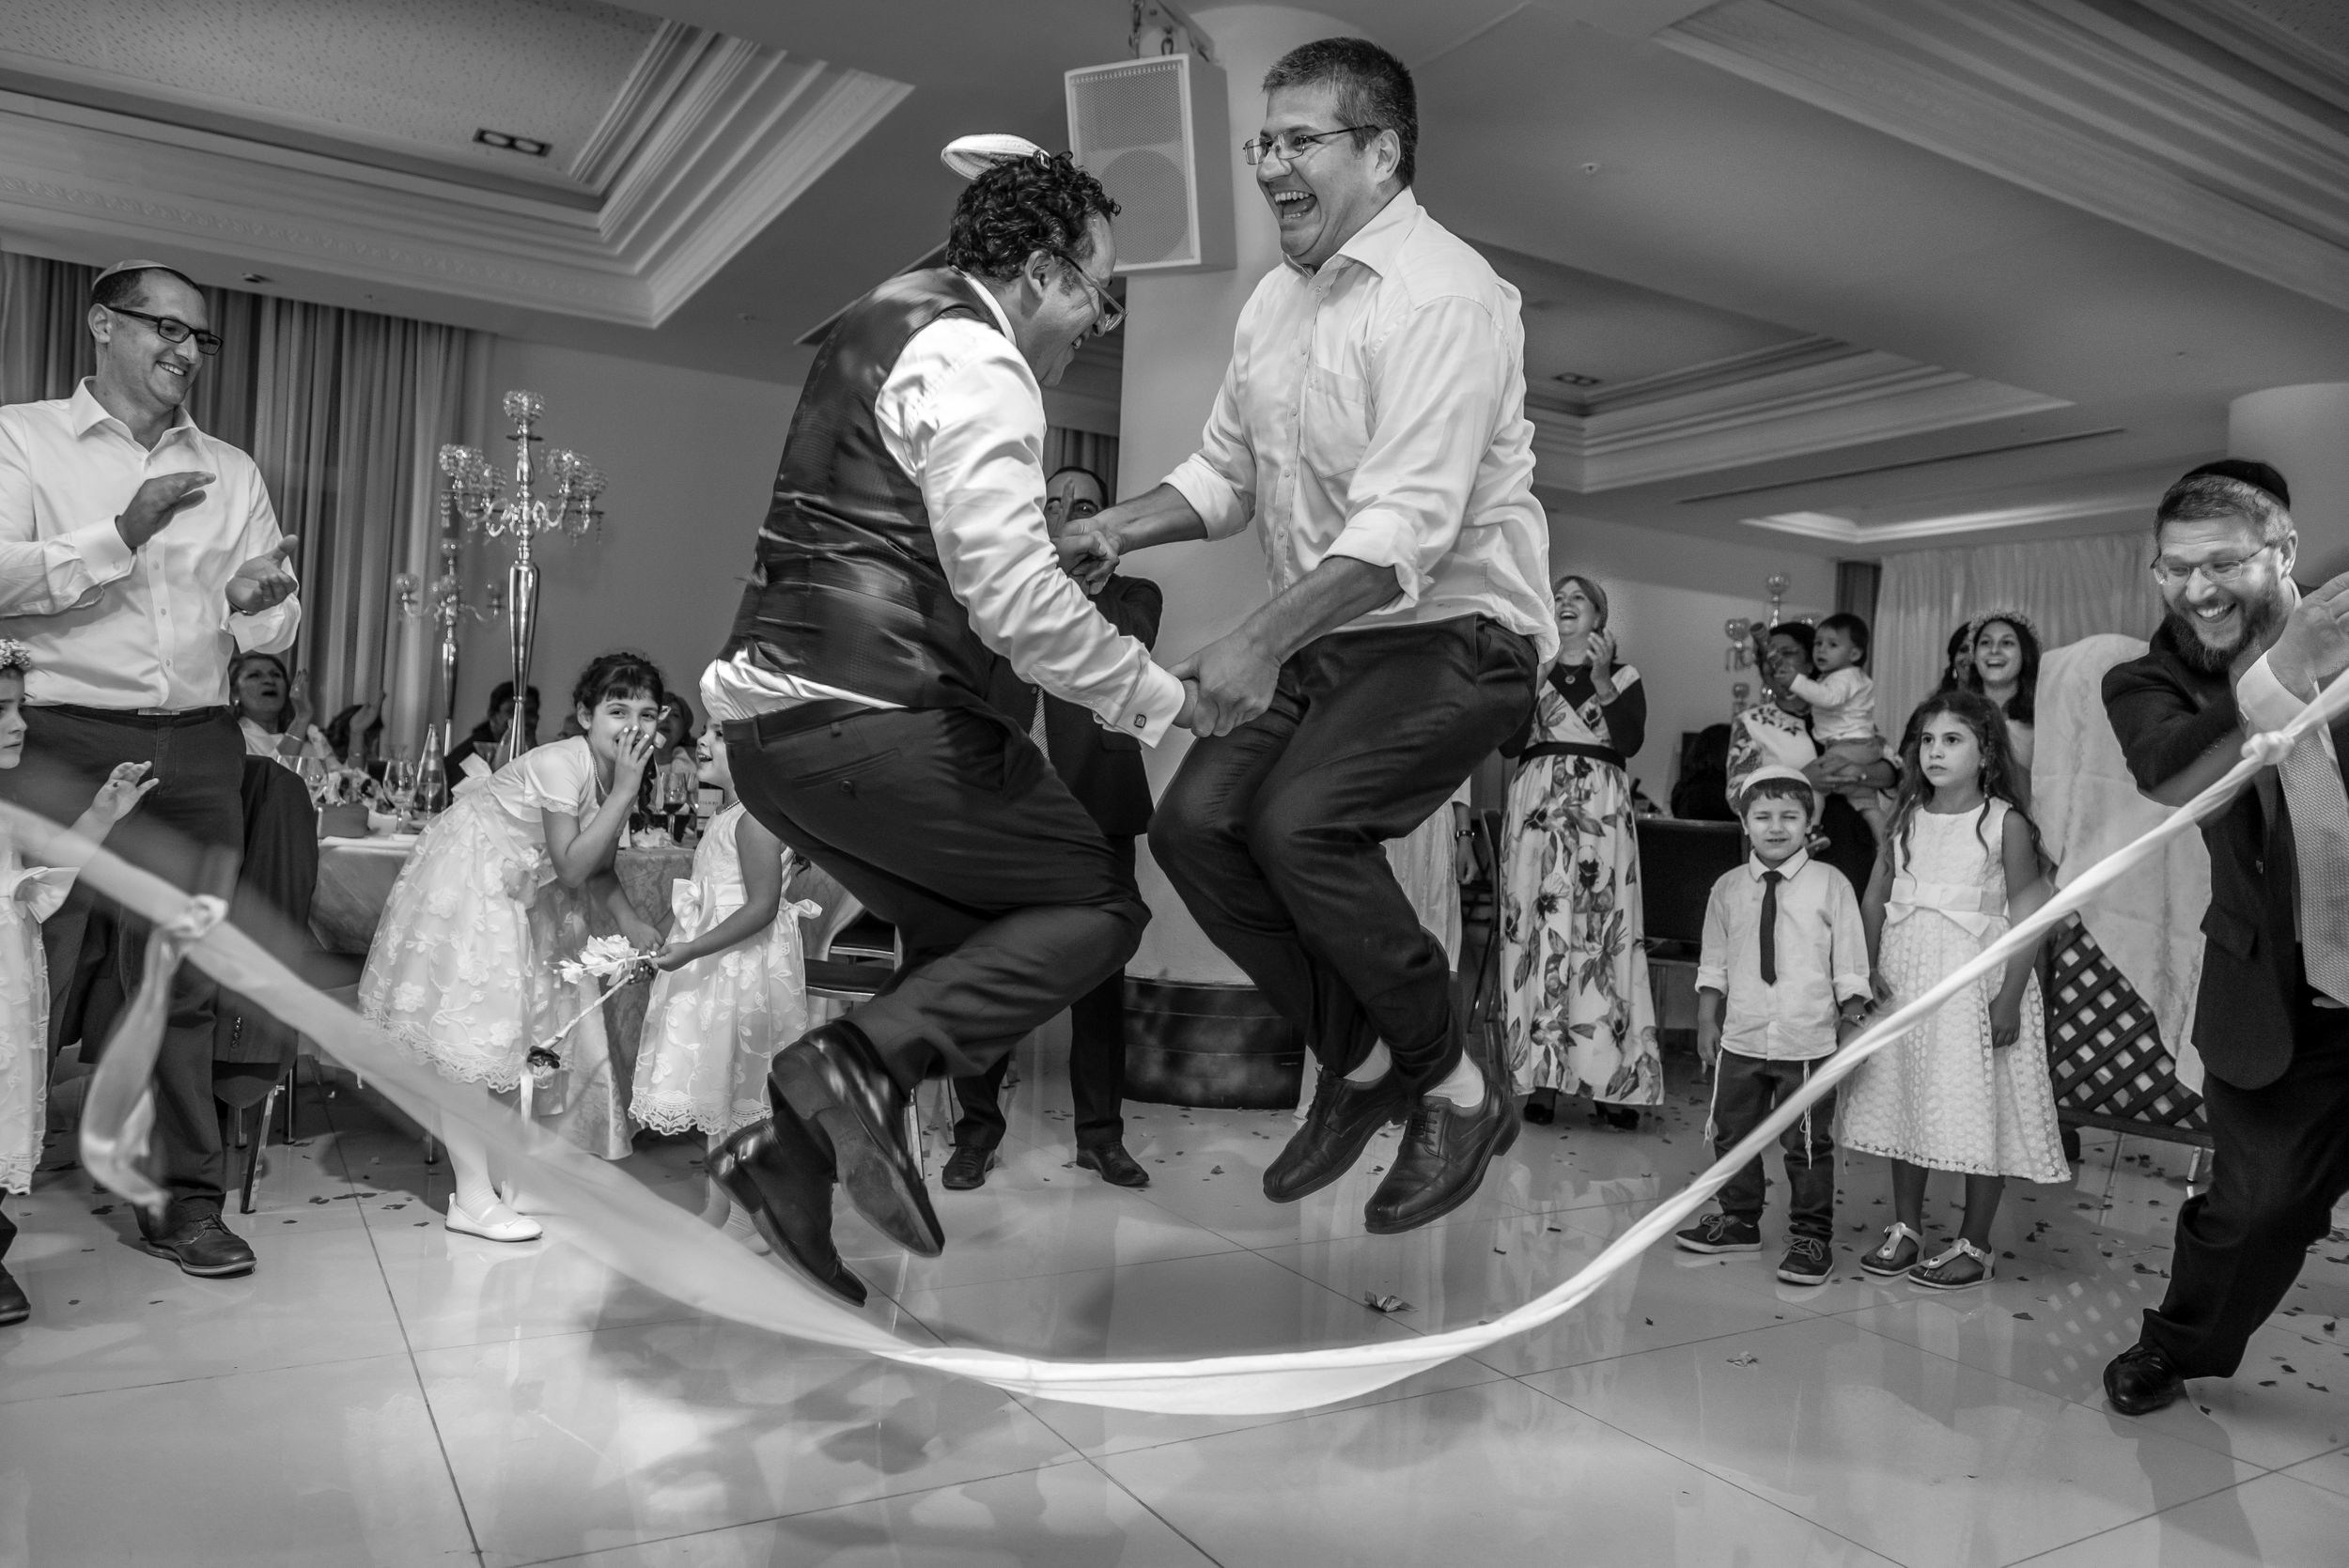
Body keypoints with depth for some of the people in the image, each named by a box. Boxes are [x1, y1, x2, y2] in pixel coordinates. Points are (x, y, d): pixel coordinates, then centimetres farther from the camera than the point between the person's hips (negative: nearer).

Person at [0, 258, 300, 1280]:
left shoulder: (232, 472, 16)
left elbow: (270, 632, 13)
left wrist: (260, 602, -9)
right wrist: (122, 535, -19)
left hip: (197, 751, 3)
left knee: (181, 985, 6)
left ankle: (183, 1202, 14)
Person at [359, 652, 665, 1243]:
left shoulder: (615, 774, -5)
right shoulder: (559, 765, -29)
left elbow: (598, 869, 4)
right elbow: (571, 867, -31)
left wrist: (631, 921, -12)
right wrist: (625, 790, -33)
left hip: (526, 895, 9)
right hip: (468, 880, -8)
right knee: (470, 1029, -9)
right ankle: (473, 1199, -3)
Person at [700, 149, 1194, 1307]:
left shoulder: (896, 317, 23)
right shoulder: (976, 360, -9)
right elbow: (1013, 597, -18)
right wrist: (1167, 700, -9)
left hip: (770, 712, 10)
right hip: (866, 717, -10)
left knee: (968, 935, 18)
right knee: (1098, 902, -2)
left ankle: (796, 1149, 10)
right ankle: (866, 1061, -17)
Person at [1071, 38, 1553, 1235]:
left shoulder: (1441, 296, -16)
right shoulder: (1276, 299, 11)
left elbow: (1408, 521, -27)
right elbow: (1225, 471, 15)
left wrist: (1259, 642, -35)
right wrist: (1122, 529, -4)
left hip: (1455, 633, -8)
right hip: (1326, 638, 8)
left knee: (1300, 825, -26)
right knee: (1193, 823, -6)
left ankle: (1457, 1090, -2)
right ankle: (1359, 1062, 12)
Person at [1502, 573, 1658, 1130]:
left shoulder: (1622, 676, 14)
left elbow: (1631, 741, -2)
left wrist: (1601, 680, -12)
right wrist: (1540, 673, -4)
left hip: (1600, 810, -1)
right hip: (1537, 805, 1)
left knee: (1602, 930, -9)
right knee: (1539, 926, -7)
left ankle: (1611, 1079, -6)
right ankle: (1541, 1073, -6)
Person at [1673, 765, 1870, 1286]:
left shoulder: (1831, 885, -5)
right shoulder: (1727, 888, 2)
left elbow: (1850, 966, -1)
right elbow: (1713, 964, 8)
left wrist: (1852, 1019, -3)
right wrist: (1707, 1022, 6)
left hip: (1808, 1042, -3)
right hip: (1741, 1038, 4)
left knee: (1807, 1144, 5)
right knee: (1731, 1131, 15)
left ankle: (1811, 1235, 22)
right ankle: (1739, 1219, 34)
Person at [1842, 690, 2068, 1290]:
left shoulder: (2004, 822, -7)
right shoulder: (1905, 818, 6)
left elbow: (2029, 915, -10)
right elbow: (1874, 901, 9)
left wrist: (2009, 999, -14)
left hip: (1977, 979, -5)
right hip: (1904, 978, 5)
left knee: (1979, 1110, 1)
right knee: (1903, 1101, 11)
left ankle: (1973, 1244, 16)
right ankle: (1905, 1228, 25)